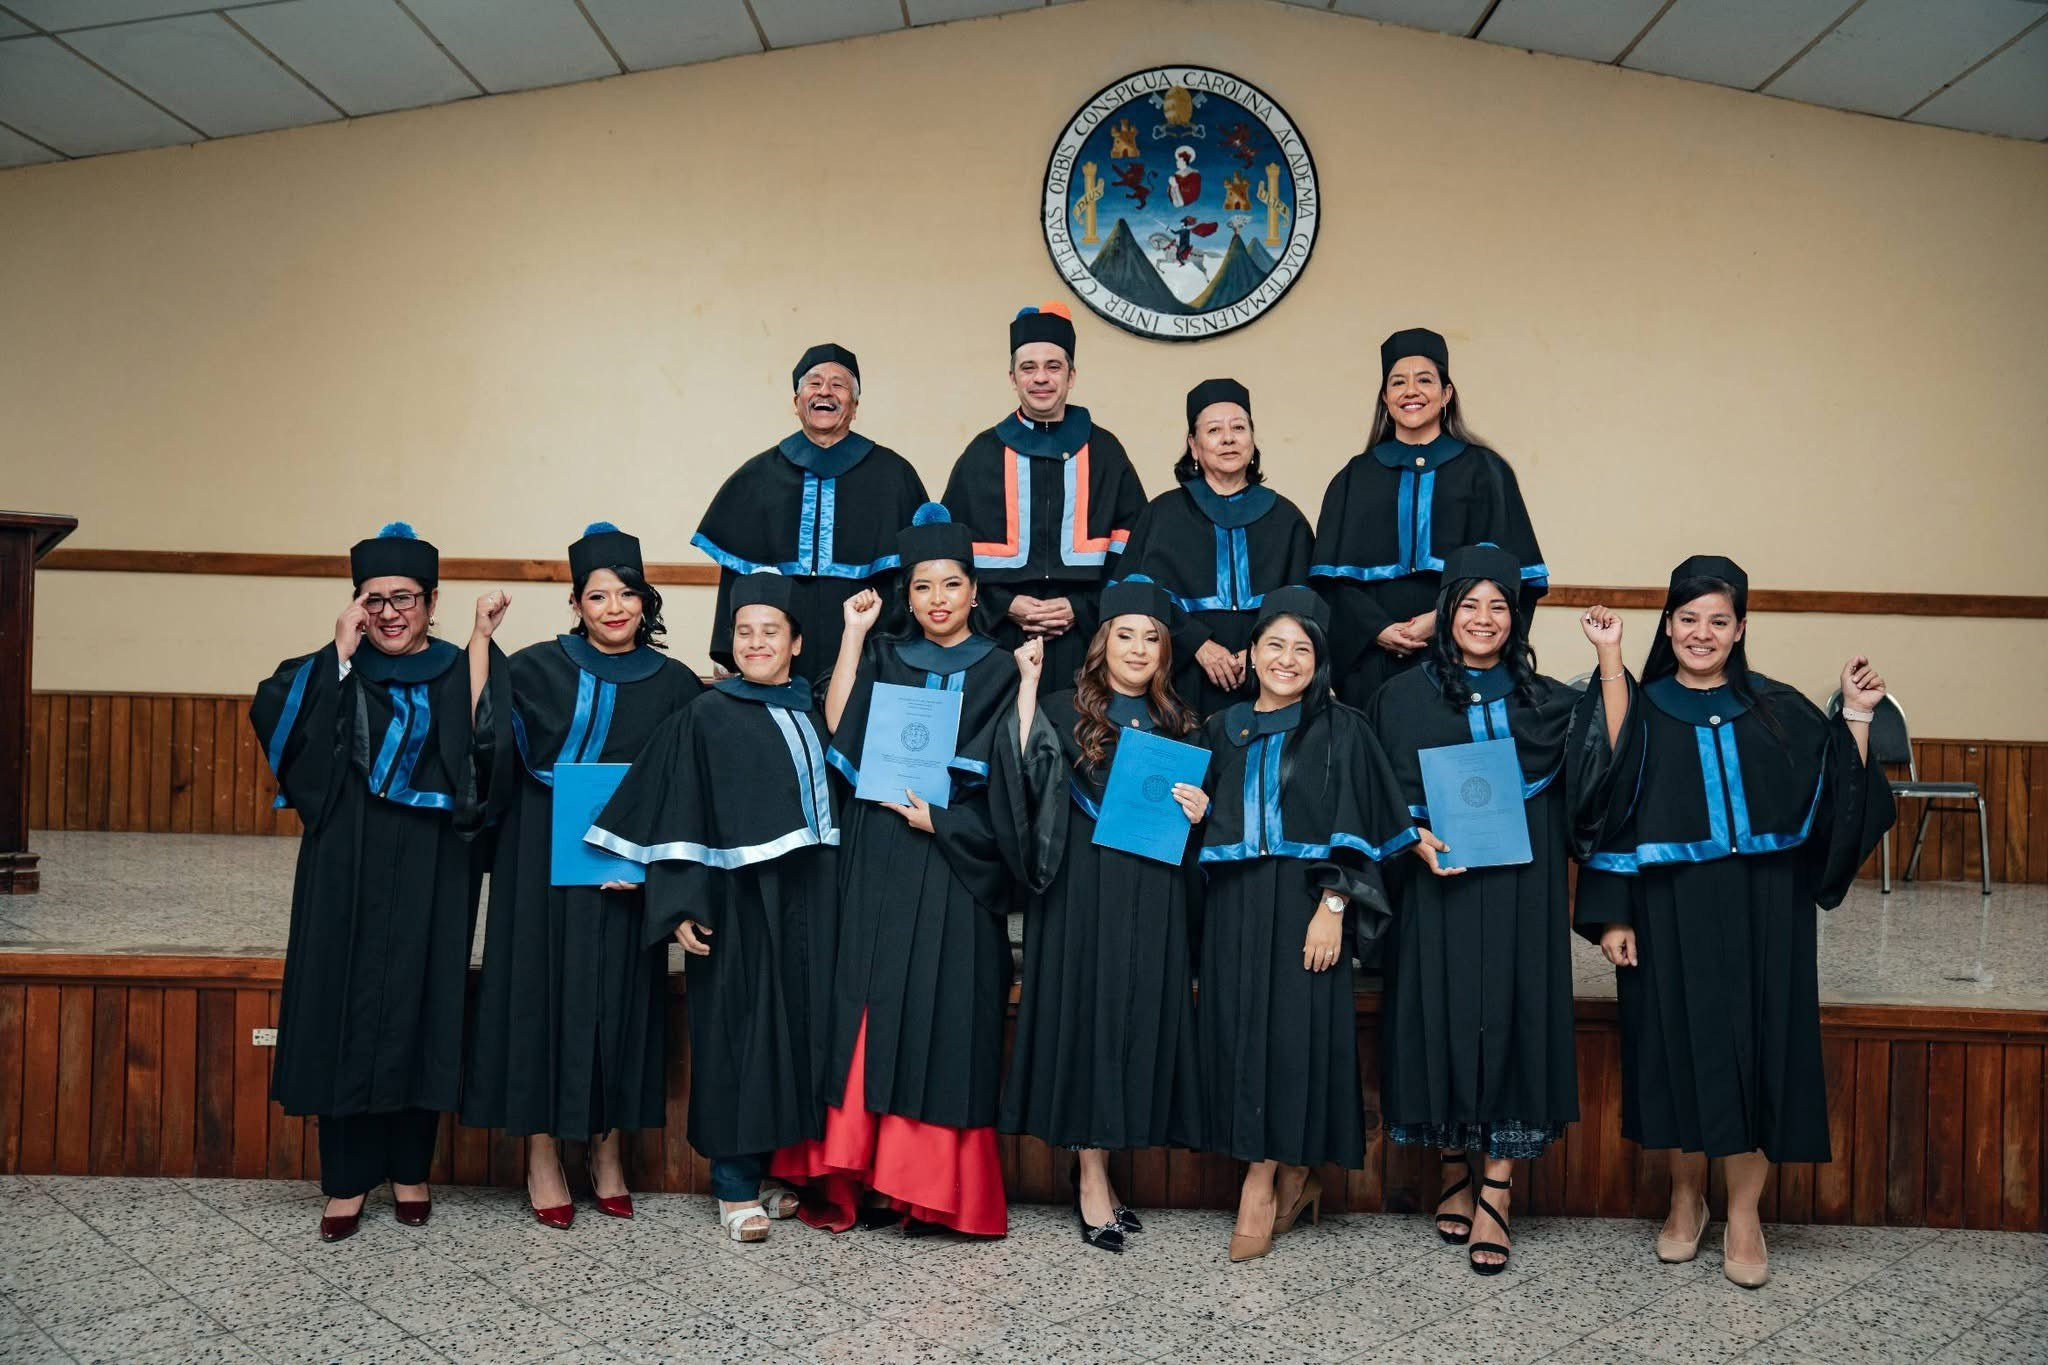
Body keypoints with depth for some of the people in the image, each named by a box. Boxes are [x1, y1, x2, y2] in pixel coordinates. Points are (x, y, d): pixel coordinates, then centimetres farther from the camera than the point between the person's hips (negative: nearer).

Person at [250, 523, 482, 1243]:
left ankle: (410, 1169, 20)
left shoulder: (460, 678, 6)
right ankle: (347, 1179, 13)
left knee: (420, 1011, 5)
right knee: (346, 1012, 2)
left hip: (430, 877, 0)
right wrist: (340, 655, -14)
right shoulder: (333, 673, 6)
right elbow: (273, 716, -13)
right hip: (348, 873, 0)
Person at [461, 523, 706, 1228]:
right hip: (545, 867, -2)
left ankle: (608, 1151, 20)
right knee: (546, 992, 1)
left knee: (619, 999, 7)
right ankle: (542, 1156, 13)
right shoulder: (539, 668, 0)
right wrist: (480, 638, -15)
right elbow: (477, 731, -14)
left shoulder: (673, 684, 4)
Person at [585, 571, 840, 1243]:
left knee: (796, 1027, 7)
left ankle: (770, 1166, 20)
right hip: (736, 903, -5)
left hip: (805, 902, 5)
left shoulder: (812, 715, 12)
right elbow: (678, 818, -7)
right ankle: (735, 1186, 9)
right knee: (739, 1032, -1)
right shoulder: (707, 715, -2)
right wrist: (682, 906, -14)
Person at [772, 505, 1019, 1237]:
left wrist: (937, 818, -11)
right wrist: (853, 634, -2)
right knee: (868, 1015, 0)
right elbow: (838, 730, -3)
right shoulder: (883, 659, 13)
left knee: (941, 1019, -3)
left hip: (954, 868, -2)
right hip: (878, 867, 3)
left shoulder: (999, 671, 6)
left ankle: (934, 1186, 4)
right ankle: (860, 1176, 6)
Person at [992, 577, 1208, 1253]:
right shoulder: (1066, 710, 2)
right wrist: (1027, 684, -15)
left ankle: (1096, 1171, 16)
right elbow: (1026, 768, -14)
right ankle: (1092, 1181, 3)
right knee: (1089, 1012, -4)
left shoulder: (1180, 724, 14)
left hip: (1154, 899, 4)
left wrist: (1200, 813, -3)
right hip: (1083, 892, -4)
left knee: (1141, 1015, 4)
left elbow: (1198, 804, 19)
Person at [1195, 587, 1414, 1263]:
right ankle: (1291, 1181, 15)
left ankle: (1262, 1182, 7)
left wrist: (1333, 907, -14)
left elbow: (1354, 828, -5)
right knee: (1239, 1028, 3)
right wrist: (1191, 810, -3)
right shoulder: (1223, 729, 13)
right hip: (1235, 904, 4)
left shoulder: (1341, 731, 0)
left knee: (1295, 1030, -5)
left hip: (1304, 903, -4)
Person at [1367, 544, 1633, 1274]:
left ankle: (1495, 1195, 3)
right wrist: (1416, 840, -14)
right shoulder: (1405, 697, 5)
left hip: (1520, 897, 1)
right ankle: (1456, 1170, 22)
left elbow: (1612, 752, -5)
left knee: (1511, 1028, -3)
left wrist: (1610, 658, -7)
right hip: (1438, 891, -1)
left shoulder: (1545, 701, 10)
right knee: (1444, 1025, 2)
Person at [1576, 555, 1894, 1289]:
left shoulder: (1778, 711, 6)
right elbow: (1609, 817, -1)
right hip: (1669, 914, -1)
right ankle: (1686, 1196, 24)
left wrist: (1856, 717, -6)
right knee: (1678, 1046, 4)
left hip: (1760, 915, 1)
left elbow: (1840, 797, 3)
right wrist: (1611, 917, -6)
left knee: (1754, 1049, 2)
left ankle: (1744, 1213, 16)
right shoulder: (1641, 713, 2)